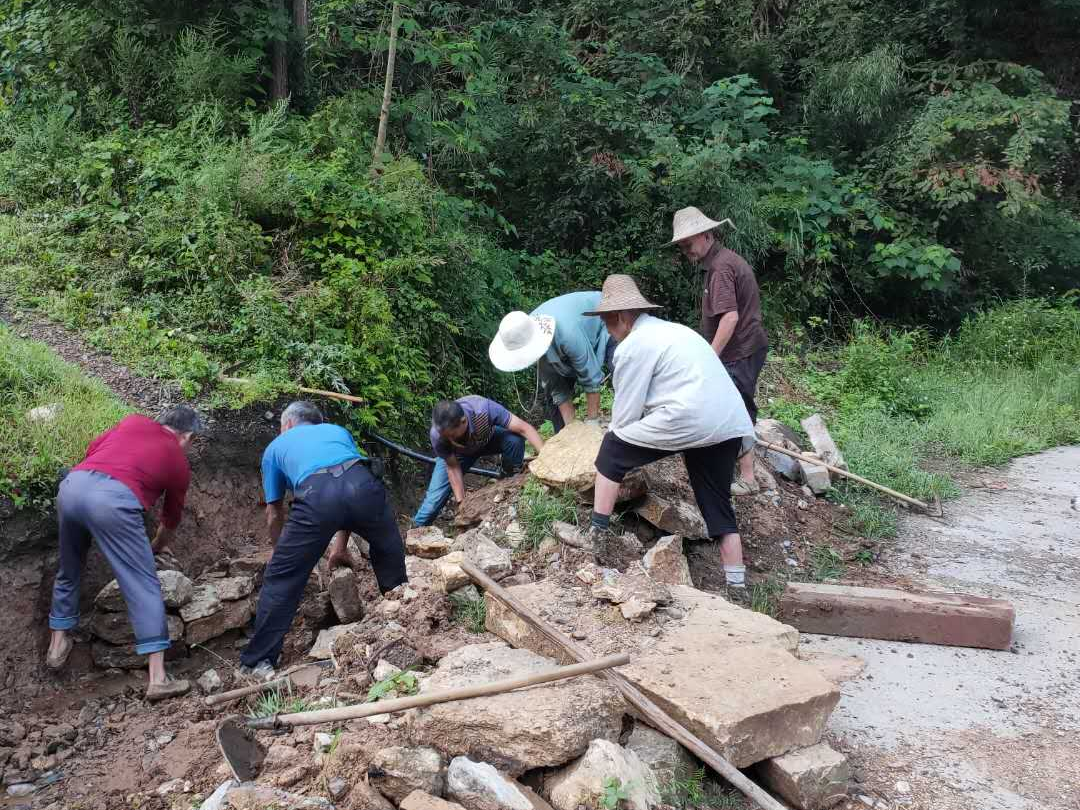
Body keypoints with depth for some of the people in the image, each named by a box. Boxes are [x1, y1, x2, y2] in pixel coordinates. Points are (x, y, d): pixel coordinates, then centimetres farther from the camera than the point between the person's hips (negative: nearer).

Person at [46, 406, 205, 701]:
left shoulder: (135, 420, 28)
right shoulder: (180, 462, 22)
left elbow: (92, 448, 22)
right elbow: (171, 519, 33)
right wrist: (155, 548, 52)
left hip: (72, 485, 5)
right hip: (113, 499, -5)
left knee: (68, 572, 28)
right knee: (144, 585, 0)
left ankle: (58, 645, 42)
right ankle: (157, 677, -3)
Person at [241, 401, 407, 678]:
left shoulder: (275, 447, 33)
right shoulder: (338, 430, 39)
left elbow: (274, 514, 36)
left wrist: (282, 550, 54)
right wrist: (340, 543, 52)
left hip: (316, 495, -2)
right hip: (362, 484, 3)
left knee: (281, 579, 13)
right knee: (390, 554, 31)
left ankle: (258, 661, 19)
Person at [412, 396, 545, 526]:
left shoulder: (484, 409, -42)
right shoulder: (437, 435, -36)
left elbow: (524, 428, -38)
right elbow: (453, 468, -22)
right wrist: (461, 502, -23)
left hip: (488, 439, 0)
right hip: (457, 453, 0)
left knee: (515, 440, -30)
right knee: (436, 496, -13)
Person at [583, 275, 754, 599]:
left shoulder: (632, 346, 0)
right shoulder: (673, 330, 27)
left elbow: (625, 411, 2)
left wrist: (620, 442, 23)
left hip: (689, 422, -8)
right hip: (731, 426, 8)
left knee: (612, 448, 10)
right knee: (717, 504, 17)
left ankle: (597, 534, 13)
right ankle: (737, 588, 17)